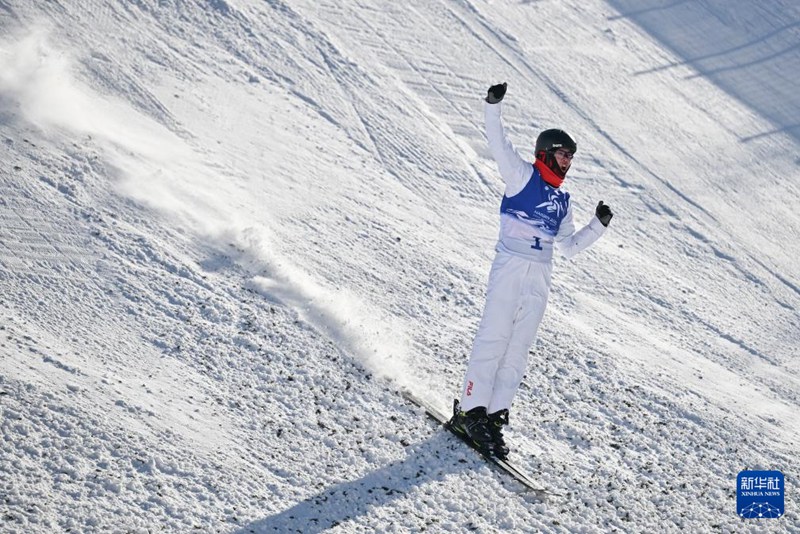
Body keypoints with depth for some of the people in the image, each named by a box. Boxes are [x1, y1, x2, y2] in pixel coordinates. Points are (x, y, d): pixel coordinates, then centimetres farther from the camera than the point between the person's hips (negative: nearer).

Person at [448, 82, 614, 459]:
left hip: (540, 278, 6)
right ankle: (470, 411, -10)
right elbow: (499, 145, -7)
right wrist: (493, 107, -19)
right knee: (493, 338, -11)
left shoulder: (563, 201, 21)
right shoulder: (523, 176, 5)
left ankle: (494, 416, 3)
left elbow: (569, 246, 25)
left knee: (519, 347, 2)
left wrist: (598, 226, 15)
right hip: (511, 266, -6)